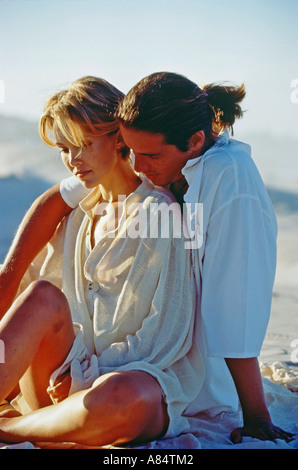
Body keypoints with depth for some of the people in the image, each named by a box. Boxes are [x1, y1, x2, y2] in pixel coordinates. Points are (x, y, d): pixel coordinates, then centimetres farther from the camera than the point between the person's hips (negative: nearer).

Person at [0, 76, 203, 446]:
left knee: (123, 395, -41)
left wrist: (92, 367, -14)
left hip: (141, 377, -5)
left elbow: (169, 333, -10)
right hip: (72, 374, 5)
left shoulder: (161, 212, -5)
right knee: (42, 295, -24)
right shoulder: (79, 214, 17)